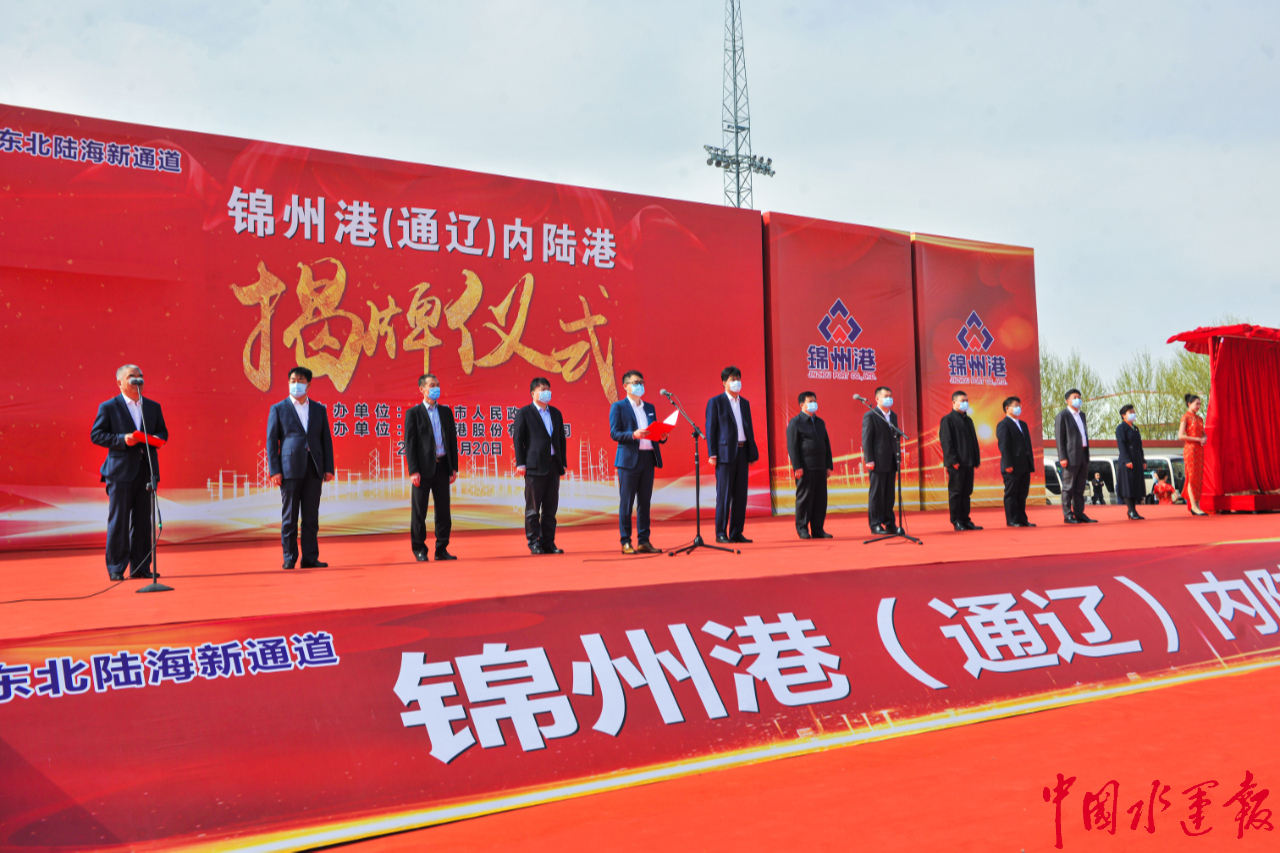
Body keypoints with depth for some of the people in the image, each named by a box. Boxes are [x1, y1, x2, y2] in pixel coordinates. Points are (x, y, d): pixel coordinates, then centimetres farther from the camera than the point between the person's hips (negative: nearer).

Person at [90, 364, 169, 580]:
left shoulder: (153, 407, 14)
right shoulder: (108, 407, 1)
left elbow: (163, 431, 19)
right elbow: (96, 434, -3)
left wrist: (157, 438, -4)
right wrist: (122, 440, -16)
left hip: (147, 469, 4)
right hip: (120, 470, -4)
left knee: (143, 520, 6)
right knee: (118, 520, -2)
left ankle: (140, 566, 13)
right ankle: (116, 568, 5)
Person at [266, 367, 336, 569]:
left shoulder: (319, 409, 13)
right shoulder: (278, 409, 5)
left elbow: (326, 439, 12)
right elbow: (271, 441, 2)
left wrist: (329, 468, 4)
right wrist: (274, 470, -6)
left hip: (314, 469, 3)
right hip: (290, 469, -2)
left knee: (311, 516, 4)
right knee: (289, 516, 1)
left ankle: (310, 557, 9)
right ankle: (289, 558, 7)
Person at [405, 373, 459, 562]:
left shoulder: (446, 412, 12)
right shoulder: (413, 413, 0)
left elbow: (453, 440, 12)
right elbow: (409, 444, -5)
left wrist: (454, 467, 5)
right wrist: (413, 471, -12)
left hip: (442, 466, 4)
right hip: (423, 468, -4)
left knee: (443, 510, 5)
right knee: (419, 511, 2)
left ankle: (441, 549, 13)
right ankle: (419, 549, 12)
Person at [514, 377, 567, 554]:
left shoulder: (555, 413, 15)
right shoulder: (524, 413, 0)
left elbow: (561, 439, 17)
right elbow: (517, 439, -2)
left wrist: (562, 463, 11)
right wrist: (520, 463, -9)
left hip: (553, 465, 5)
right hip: (535, 466, -5)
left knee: (551, 508, 7)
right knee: (533, 508, 0)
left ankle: (548, 543, 13)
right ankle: (534, 543, 6)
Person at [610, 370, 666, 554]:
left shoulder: (650, 407, 19)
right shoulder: (618, 407, 1)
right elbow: (614, 433, -8)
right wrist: (633, 435, -23)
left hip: (648, 458, 6)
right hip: (629, 459, -6)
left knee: (645, 501, 8)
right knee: (626, 503, -2)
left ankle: (643, 541, 12)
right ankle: (626, 542, 2)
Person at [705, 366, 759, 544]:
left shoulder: (745, 403, 17)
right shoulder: (715, 402, 0)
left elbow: (749, 429, 18)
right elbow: (710, 429, -3)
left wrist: (753, 453, 12)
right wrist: (712, 454, -11)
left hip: (743, 451, 5)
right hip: (726, 452, -5)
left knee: (741, 494, 5)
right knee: (724, 494, -4)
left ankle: (736, 532, 10)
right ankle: (721, 533, 1)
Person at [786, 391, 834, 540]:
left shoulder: (820, 422, 19)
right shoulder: (795, 422, -2)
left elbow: (826, 444, 22)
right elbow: (792, 446, -7)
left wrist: (829, 465, 14)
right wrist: (797, 466, -14)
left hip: (820, 468, 6)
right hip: (805, 469, -6)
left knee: (820, 499, 5)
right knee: (804, 498, -2)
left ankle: (818, 530, 11)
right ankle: (802, 529, 6)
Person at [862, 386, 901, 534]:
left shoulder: (893, 415, 16)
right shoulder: (870, 416, -5)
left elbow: (895, 437, 19)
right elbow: (866, 439, -9)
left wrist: (897, 458, 13)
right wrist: (869, 460, -15)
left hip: (891, 462, 6)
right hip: (878, 461, -6)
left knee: (889, 494, 8)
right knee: (876, 494, -2)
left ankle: (890, 523, 13)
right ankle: (875, 524, 3)